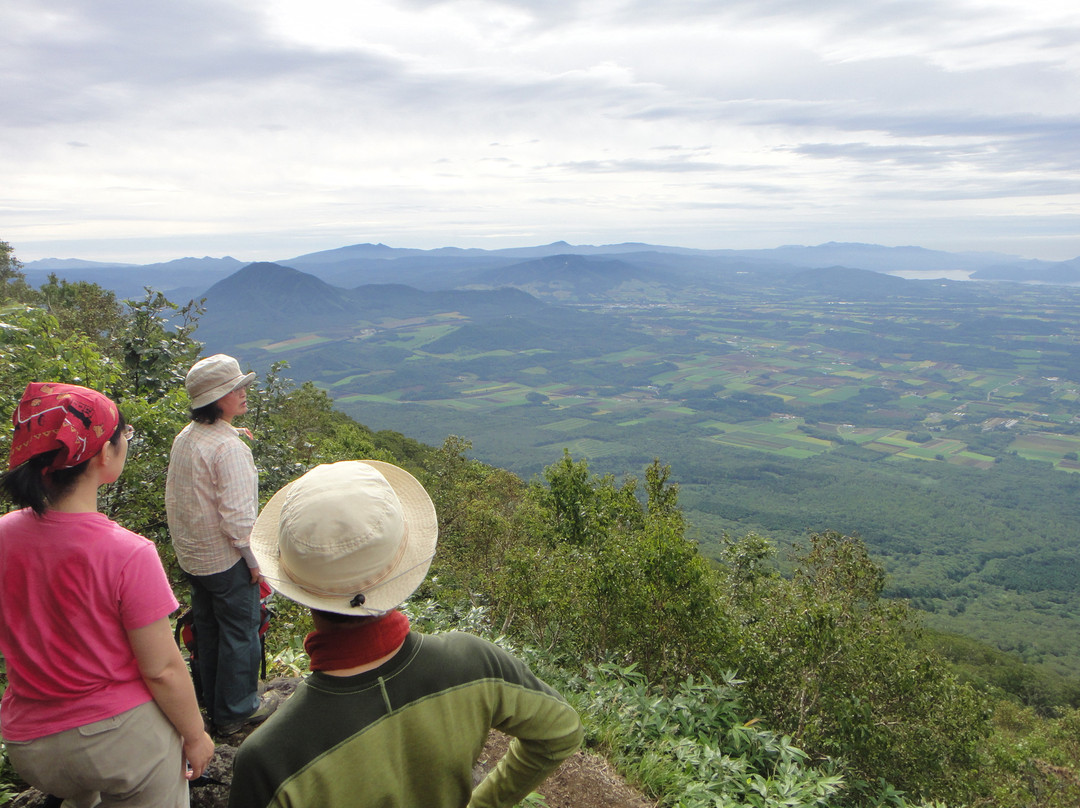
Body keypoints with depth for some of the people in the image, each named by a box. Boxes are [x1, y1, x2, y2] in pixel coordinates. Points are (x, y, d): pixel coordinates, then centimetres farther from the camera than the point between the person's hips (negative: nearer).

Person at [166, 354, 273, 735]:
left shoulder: (183, 439, 4)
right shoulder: (229, 447, -24)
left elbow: (172, 499, 13)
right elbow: (238, 515, -26)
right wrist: (254, 559, -15)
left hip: (191, 557, 9)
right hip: (227, 560, -9)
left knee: (207, 629, 21)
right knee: (240, 631, 7)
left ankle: (213, 705, 36)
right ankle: (237, 710, 21)